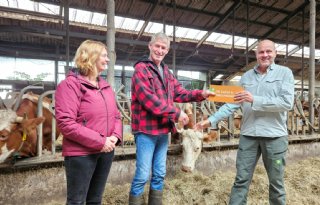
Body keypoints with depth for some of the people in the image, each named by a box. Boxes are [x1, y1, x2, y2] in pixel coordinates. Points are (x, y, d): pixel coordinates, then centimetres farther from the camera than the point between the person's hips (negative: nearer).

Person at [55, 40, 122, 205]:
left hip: (106, 151, 7)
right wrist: (99, 141, -20)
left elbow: (116, 115, 13)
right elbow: (65, 123, -19)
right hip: (81, 153, -6)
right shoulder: (70, 84, -11)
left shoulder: (106, 86, 11)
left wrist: (116, 136, -7)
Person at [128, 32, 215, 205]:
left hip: (163, 129, 8)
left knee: (159, 174, 17)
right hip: (146, 130, -7)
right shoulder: (141, 69, -9)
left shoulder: (166, 71, 15)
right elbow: (149, 100, -20)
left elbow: (179, 93, 13)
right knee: (143, 175, 1)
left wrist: (200, 94, -3)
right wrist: (177, 113, -19)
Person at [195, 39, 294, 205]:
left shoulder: (285, 73, 1)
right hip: (248, 135, 2)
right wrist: (211, 120, -5)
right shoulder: (246, 76, 9)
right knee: (241, 180, 7)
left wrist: (255, 100, -21)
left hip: (274, 136, -2)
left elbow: (287, 103, -13)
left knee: (276, 182, 15)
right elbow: (233, 103, 4)